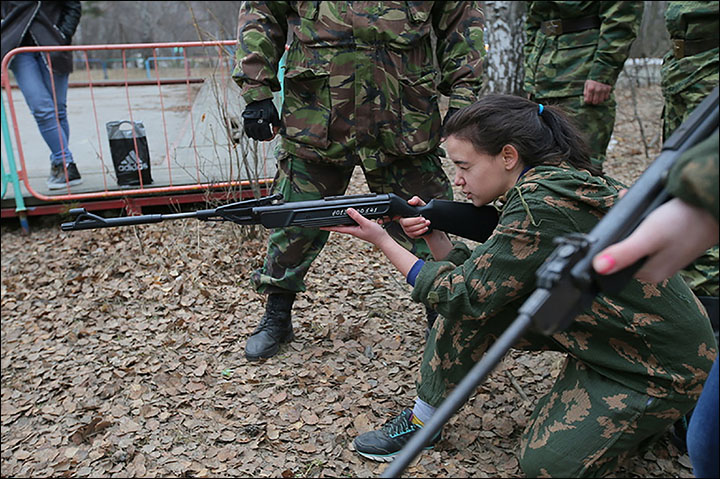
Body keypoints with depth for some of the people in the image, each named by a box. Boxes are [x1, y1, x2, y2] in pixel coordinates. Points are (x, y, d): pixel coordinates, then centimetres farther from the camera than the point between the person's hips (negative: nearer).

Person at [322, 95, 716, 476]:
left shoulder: (540, 207, -30)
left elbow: (467, 295, -22)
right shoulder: (550, 183, -2)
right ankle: (422, 420, 7)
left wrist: (383, 241, -18)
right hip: (602, 328, 8)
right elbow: (478, 274, 1)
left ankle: (648, 416, 14)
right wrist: (434, 234, -14)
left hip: (665, 365, -8)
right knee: (477, 298, -8)